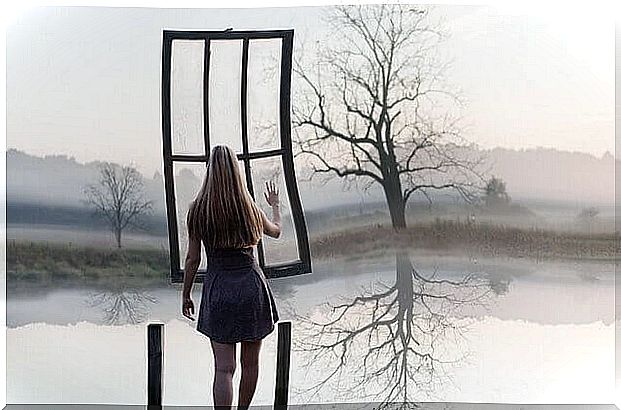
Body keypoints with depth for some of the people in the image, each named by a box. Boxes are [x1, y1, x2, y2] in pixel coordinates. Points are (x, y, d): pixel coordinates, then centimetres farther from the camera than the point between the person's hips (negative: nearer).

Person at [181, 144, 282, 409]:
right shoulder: (250, 209, 0)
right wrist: (275, 205, 39)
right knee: (250, 363, 16)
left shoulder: (198, 210, -4)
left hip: (218, 288, -1)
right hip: (252, 285, 1)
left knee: (224, 367, -2)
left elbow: (192, 259, -1)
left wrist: (186, 295, 12)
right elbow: (276, 231, 20)